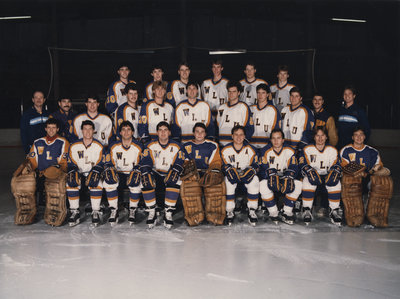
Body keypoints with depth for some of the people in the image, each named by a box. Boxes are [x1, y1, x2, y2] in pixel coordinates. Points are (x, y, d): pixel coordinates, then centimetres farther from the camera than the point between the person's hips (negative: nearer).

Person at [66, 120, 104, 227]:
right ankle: (75, 212, -14)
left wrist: (94, 173, -23)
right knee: (71, 183, -29)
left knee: (96, 183, -33)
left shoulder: (99, 146, -2)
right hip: (79, 174, 2)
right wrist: (72, 174, -19)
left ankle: (96, 213, -19)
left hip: (92, 174, -1)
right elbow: (71, 164, 1)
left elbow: (99, 165, -4)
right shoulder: (74, 146, 1)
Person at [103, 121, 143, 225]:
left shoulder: (138, 147, -3)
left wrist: (136, 172, -21)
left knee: (136, 183, -34)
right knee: (109, 181, -30)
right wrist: (109, 171, -18)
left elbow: (140, 165, -2)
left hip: (132, 174, -1)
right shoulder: (114, 147, 1)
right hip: (118, 175, 1)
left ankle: (132, 210, -9)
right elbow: (108, 163, 4)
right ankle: (114, 210, -14)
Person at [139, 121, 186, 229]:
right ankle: (152, 213, -17)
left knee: (175, 181, -35)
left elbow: (180, 164, -8)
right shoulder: (151, 146, 3)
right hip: (155, 175, 1)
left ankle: (168, 213, -26)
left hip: (169, 176, -1)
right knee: (145, 182, -31)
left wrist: (174, 172, -29)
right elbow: (145, 163, -6)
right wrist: (146, 174, -25)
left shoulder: (177, 147, 0)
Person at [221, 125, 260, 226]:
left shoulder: (250, 150, -2)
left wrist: (250, 171, -23)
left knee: (255, 181, -31)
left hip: (246, 175, 0)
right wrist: (229, 170, -22)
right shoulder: (226, 150, -3)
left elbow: (255, 165, -1)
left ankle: (252, 211, -20)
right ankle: (229, 211, -21)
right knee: (228, 181, -34)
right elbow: (224, 165, 0)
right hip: (232, 175, 0)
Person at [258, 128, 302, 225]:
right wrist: (272, 175, -32)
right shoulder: (265, 151, -9)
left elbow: (293, 168, -10)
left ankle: (286, 212, -14)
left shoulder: (290, 151, -6)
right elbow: (263, 169, -13)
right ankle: (273, 213, -17)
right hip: (270, 179, -1)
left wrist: (288, 179, -28)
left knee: (298, 184, -25)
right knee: (263, 185, -33)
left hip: (285, 178, 1)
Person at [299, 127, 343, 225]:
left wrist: (334, 172, -22)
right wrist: (310, 171, -28)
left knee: (335, 182, -31)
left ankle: (334, 210, -17)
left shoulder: (333, 150, 6)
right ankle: (307, 210, -25)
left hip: (326, 176, 1)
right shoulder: (307, 149, 1)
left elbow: (336, 165, 1)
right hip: (313, 176, -1)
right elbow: (303, 164, -8)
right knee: (308, 180, -35)